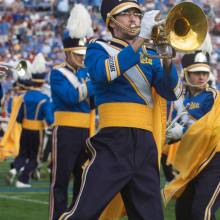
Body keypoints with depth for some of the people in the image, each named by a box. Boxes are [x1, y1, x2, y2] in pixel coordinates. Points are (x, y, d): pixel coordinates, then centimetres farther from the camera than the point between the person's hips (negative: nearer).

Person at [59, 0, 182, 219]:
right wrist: (140, 38, -19)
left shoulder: (149, 55, 18)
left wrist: (167, 57, -9)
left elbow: (172, 93, 7)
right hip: (113, 143, -5)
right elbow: (103, 72, -18)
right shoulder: (98, 49, 6)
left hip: (145, 144, 5)